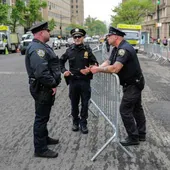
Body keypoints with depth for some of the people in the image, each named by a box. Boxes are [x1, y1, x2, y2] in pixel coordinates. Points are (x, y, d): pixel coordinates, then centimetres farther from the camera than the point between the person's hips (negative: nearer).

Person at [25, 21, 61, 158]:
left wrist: (53, 84, 12)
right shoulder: (37, 48, -22)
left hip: (46, 88, 11)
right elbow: (41, 72, -32)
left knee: (44, 116, 22)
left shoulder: (41, 46, 14)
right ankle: (40, 149, 9)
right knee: (41, 117, -2)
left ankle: (44, 138, 39)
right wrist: (52, 84, -20)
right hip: (42, 89, -11)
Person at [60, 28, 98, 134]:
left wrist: (89, 70, -14)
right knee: (74, 103, 11)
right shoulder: (69, 50, 1)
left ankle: (83, 123, 19)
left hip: (85, 81, -1)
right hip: (73, 81, 1)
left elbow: (95, 63, 4)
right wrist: (64, 70, 0)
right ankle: (75, 121, 28)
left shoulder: (87, 50, -2)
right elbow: (61, 61, 15)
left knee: (85, 103, 5)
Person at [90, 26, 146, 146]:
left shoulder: (124, 49, -27)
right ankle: (141, 134, 32)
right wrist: (95, 68, -16)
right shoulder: (117, 49, 6)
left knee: (125, 110, -5)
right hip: (133, 83, 10)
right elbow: (108, 62, 1)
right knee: (137, 109, 18)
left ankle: (133, 138, 8)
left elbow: (115, 69, -36)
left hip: (133, 84, -10)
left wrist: (98, 69, -27)